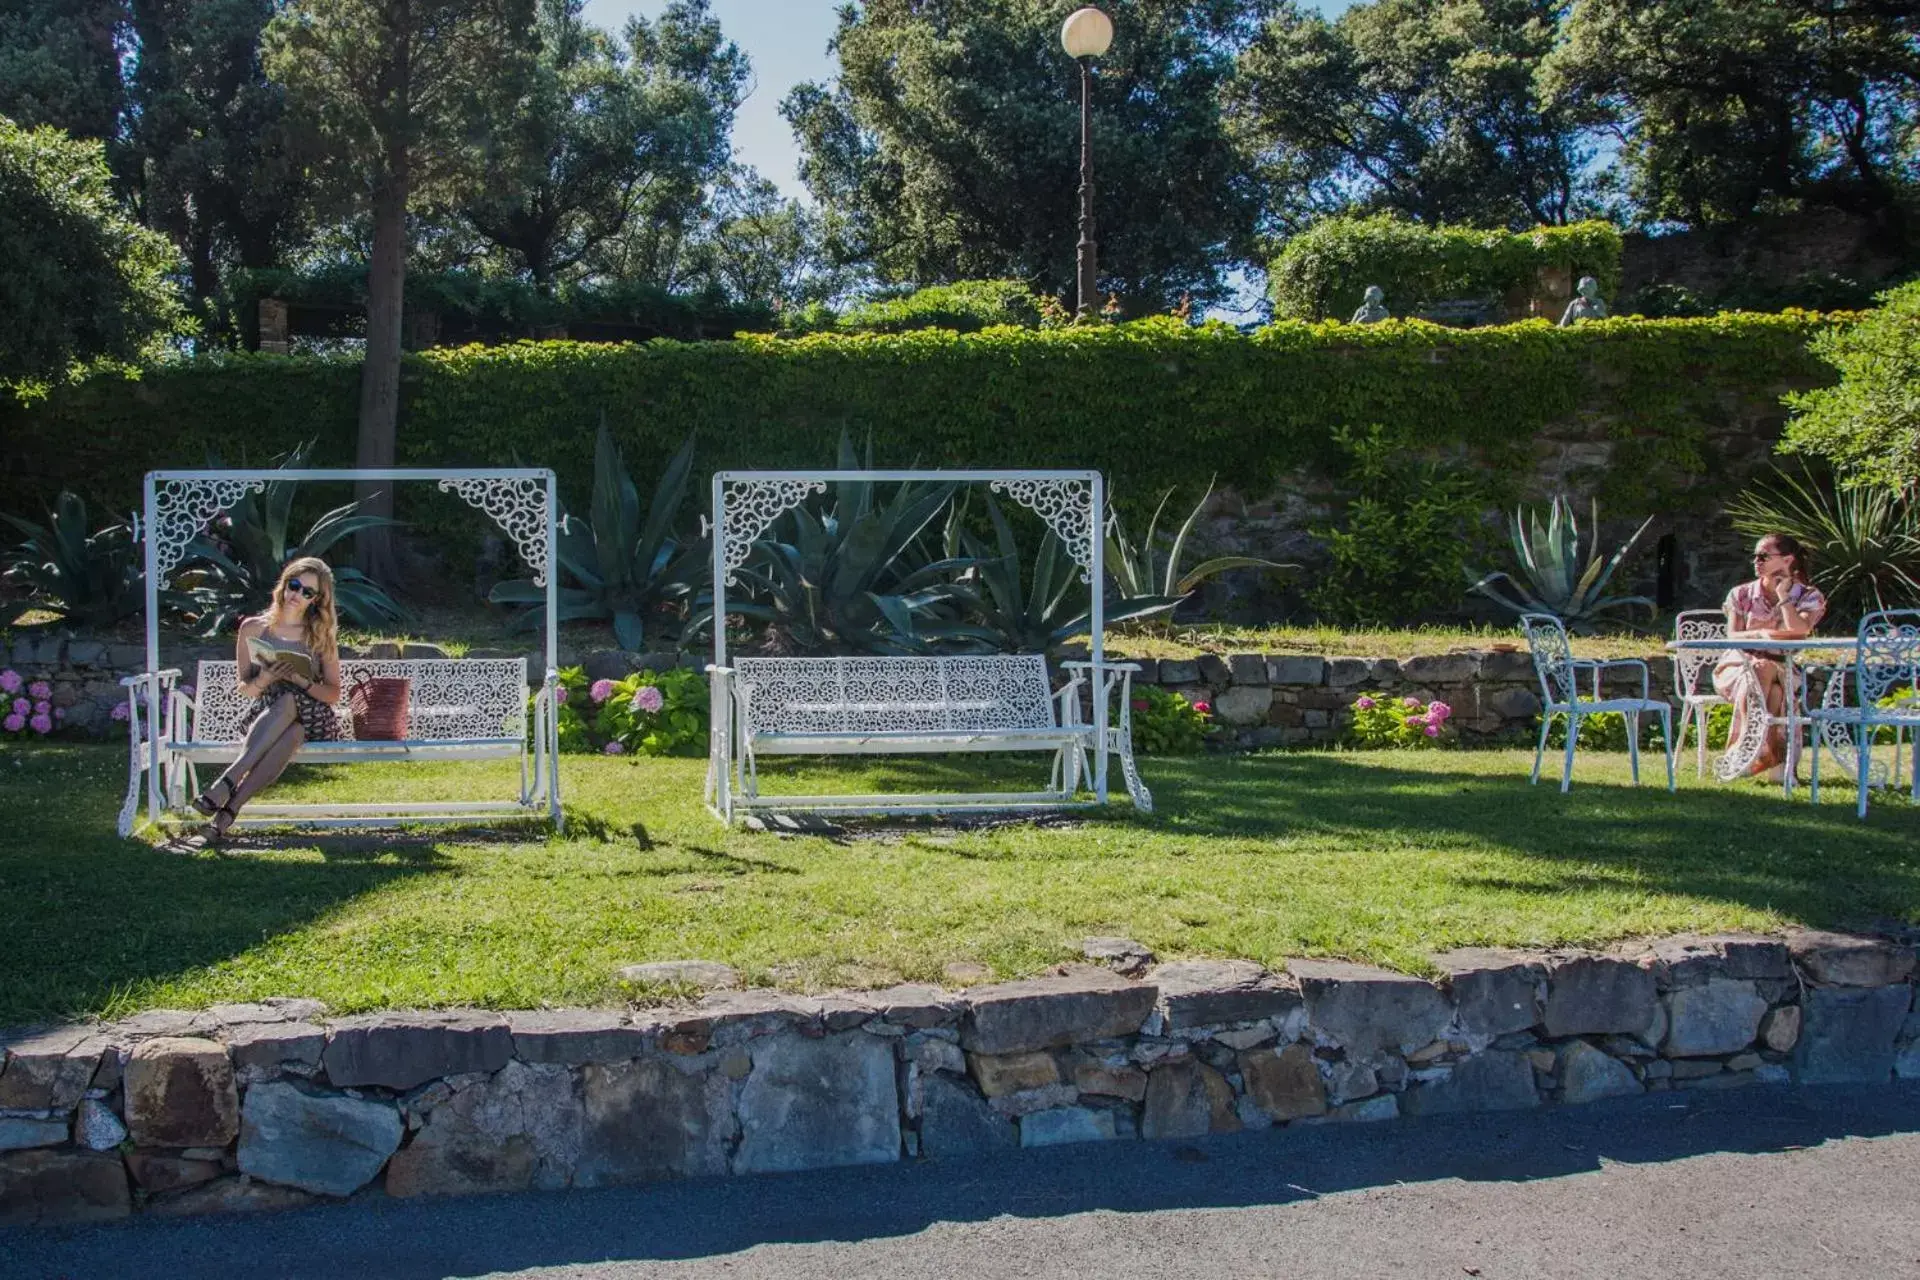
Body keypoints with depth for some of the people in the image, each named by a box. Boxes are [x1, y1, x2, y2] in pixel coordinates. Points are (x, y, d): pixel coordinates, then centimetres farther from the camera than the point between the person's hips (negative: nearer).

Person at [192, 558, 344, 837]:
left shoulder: (321, 635, 8)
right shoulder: (253, 628, 9)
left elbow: (333, 694, 5)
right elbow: (245, 689, 11)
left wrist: (301, 680, -14)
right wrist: (263, 680, -13)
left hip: (313, 721, 0)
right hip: (264, 717, 0)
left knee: (289, 701, -37)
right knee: (290, 733, -38)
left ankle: (229, 789, -47)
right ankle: (229, 807, -49)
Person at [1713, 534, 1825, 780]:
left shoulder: (1809, 597, 6)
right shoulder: (1741, 595, 10)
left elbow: (1800, 632, -15)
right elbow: (1732, 637, -3)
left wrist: (1783, 596, -8)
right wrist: (1759, 634, -22)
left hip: (1782, 669, -1)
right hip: (1738, 665, 1)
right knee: (1759, 670, -35)